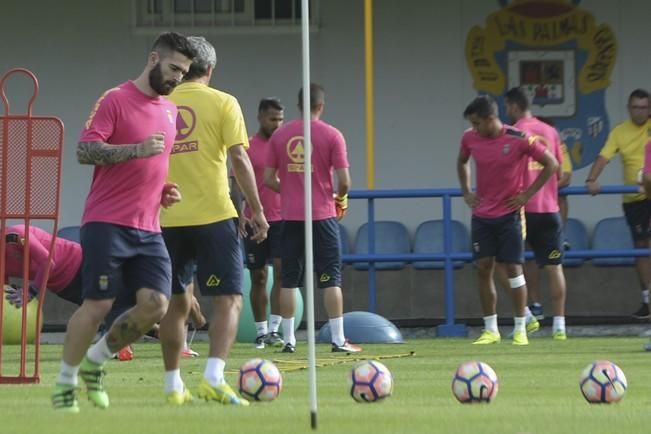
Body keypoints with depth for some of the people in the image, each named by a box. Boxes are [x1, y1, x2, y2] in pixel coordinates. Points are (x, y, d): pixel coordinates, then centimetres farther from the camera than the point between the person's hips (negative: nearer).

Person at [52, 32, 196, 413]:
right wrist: (139, 149, -24)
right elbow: (85, 151, -14)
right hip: (107, 224, -6)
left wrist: (166, 191, 11)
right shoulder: (116, 100, -6)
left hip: (148, 229, 6)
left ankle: (95, 361, 14)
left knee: (155, 305, -7)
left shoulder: (171, 110, 16)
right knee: (98, 305, -7)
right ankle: (65, 382, 11)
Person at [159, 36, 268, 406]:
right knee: (229, 300, -1)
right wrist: (257, 209, -2)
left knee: (176, 303, 14)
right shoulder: (222, 103, -2)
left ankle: (174, 387, 17)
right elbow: (239, 158, -8)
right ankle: (214, 379, -17)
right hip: (213, 215, -4)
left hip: (169, 219, 4)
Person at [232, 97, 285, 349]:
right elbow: (236, 184, 1)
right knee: (258, 278, 5)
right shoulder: (247, 148, 2)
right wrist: (240, 213, -12)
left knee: (281, 271, -12)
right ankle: (261, 331, 14)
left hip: (282, 219, 0)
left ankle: (274, 330, -12)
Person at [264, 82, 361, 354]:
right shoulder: (331, 135, -5)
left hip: (291, 216, 2)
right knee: (331, 279, 2)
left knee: (289, 280, 7)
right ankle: (339, 339, 0)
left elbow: (268, 179, 4)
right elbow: (344, 181, -9)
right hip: (322, 215, -2)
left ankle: (289, 340, 7)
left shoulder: (280, 135, 3)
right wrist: (339, 198, 12)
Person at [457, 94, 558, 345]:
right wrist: (466, 192, 11)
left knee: (513, 268, -4)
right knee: (483, 269, 2)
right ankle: (490, 330, 9)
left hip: (509, 214, -4)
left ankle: (520, 330, 4)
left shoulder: (518, 139, -14)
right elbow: (462, 162, 23)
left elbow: (551, 164, -7)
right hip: (481, 215, 4)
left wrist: (527, 195, -9)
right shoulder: (470, 139, 0)